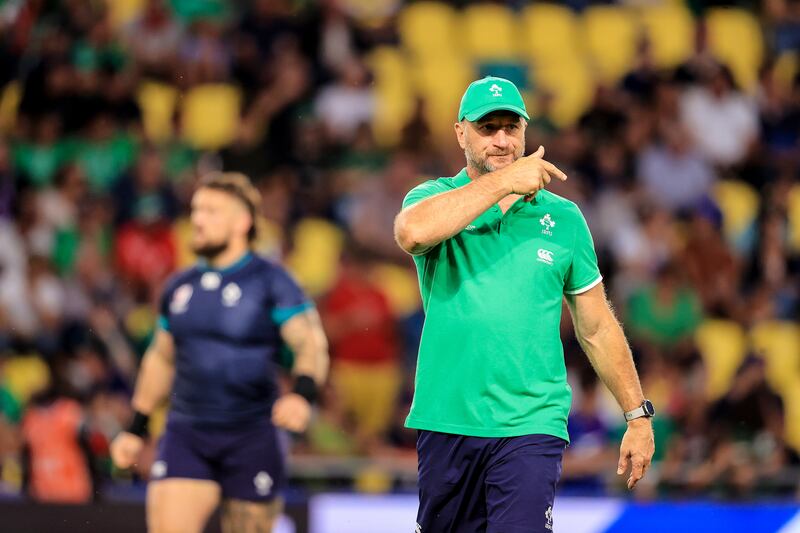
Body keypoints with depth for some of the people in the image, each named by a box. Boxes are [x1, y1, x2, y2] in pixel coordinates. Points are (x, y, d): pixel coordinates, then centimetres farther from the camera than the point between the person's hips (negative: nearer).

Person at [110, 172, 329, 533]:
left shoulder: (270, 283, -4)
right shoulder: (180, 287, 12)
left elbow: (311, 345, -13)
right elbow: (161, 358, 24)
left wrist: (302, 394, -33)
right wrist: (136, 429, 22)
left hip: (252, 438, -4)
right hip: (185, 436, 4)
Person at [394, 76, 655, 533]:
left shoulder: (563, 217, 8)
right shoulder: (435, 198, 3)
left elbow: (597, 329, 15)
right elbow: (412, 233, -24)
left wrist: (638, 414, 13)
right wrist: (504, 181, -21)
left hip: (531, 426, -1)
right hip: (446, 424, 1)